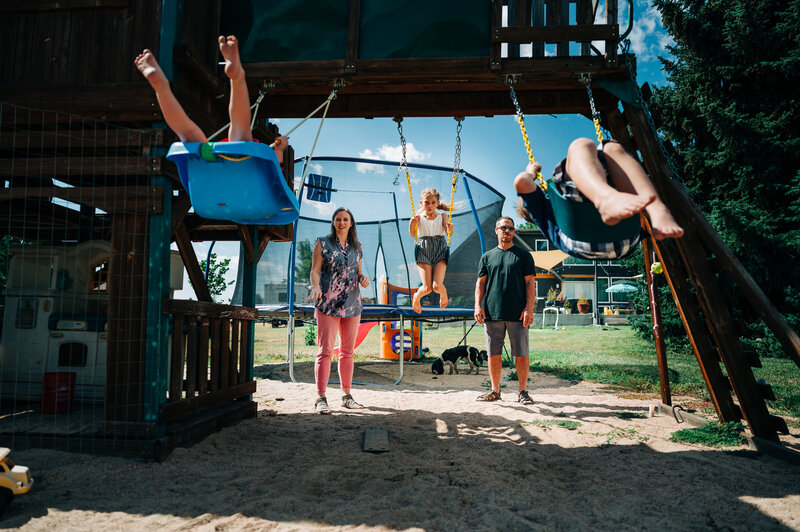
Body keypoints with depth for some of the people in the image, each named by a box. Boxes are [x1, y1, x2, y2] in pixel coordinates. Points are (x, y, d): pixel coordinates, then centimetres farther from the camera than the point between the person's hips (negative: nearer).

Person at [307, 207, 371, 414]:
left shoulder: (357, 246, 14)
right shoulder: (323, 243, 3)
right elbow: (315, 270, -2)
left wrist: (363, 279, -1)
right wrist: (316, 287, -20)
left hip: (352, 304, 5)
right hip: (328, 303, -4)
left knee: (347, 351, 10)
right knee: (325, 350, -9)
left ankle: (347, 395, 18)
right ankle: (321, 398, -5)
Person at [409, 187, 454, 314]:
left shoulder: (442, 216, 5)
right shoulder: (419, 217, 4)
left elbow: (449, 233, -8)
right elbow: (412, 234, -8)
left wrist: (450, 229, -31)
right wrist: (412, 225, -28)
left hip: (440, 251, 0)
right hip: (423, 251, 0)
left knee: (437, 286, -14)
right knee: (427, 288, -10)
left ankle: (443, 294, 24)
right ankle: (416, 297, 26)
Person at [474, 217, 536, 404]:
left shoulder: (523, 255, 8)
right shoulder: (487, 257, 15)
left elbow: (530, 283, 3)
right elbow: (480, 283, 13)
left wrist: (529, 308, -8)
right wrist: (478, 306, -1)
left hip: (517, 314, -2)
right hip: (491, 313, 2)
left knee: (521, 353, 1)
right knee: (493, 353, 5)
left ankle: (522, 391, 12)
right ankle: (495, 390, 17)